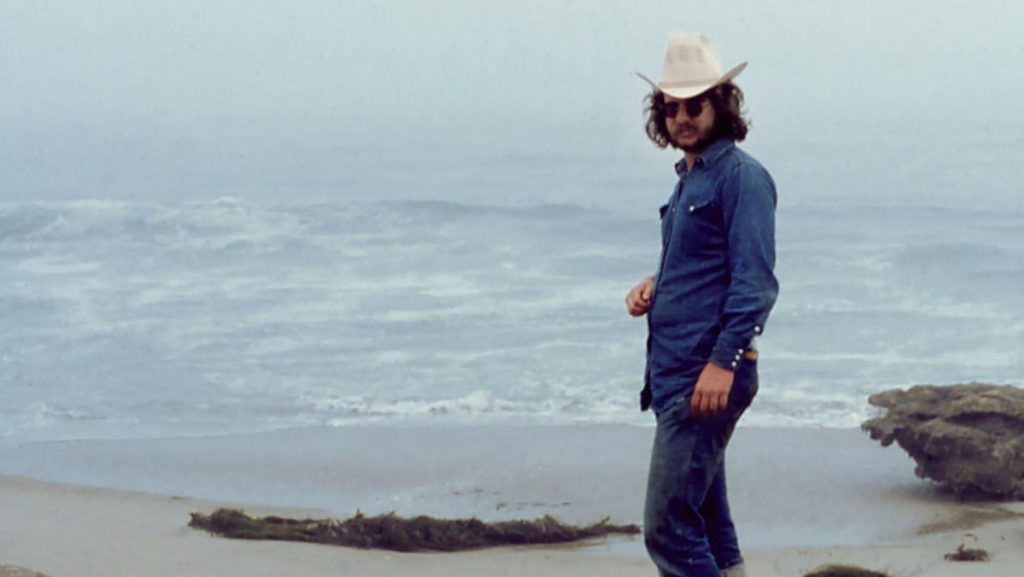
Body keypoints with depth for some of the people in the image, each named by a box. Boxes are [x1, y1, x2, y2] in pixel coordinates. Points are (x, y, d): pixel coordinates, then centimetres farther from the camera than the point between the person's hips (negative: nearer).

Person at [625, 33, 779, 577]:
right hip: (672, 371, 10)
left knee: (667, 525, -14)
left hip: (709, 375, -10)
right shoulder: (688, 176, 18)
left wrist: (723, 362, -26)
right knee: (705, 522, 14)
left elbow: (754, 281, -18)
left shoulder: (741, 176, -10)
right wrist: (653, 287, 9)